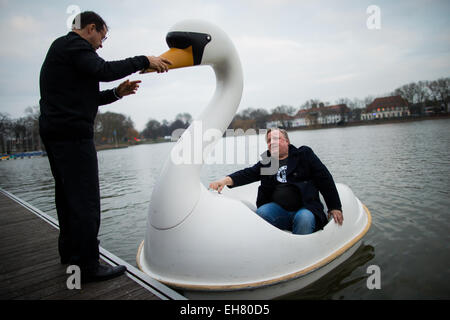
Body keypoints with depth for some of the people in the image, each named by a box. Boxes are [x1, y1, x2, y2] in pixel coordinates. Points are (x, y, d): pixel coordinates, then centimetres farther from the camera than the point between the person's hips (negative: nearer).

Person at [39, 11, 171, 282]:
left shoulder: (63, 47, 27)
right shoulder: (72, 44, -4)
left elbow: (83, 97, 23)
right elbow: (103, 70, -21)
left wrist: (117, 93, 13)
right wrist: (144, 61, -14)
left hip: (55, 133, 11)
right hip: (73, 134, -11)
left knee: (68, 196, 17)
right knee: (86, 200, -8)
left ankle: (70, 252, 31)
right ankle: (89, 266, 0)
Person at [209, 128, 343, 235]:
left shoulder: (304, 154, 10)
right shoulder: (266, 162, 17)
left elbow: (325, 178, 8)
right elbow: (248, 174, 3)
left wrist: (335, 207, 1)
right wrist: (226, 180, -18)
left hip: (304, 208, -2)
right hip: (278, 209, 2)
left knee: (304, 218, -34)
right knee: (261, 213, -27)